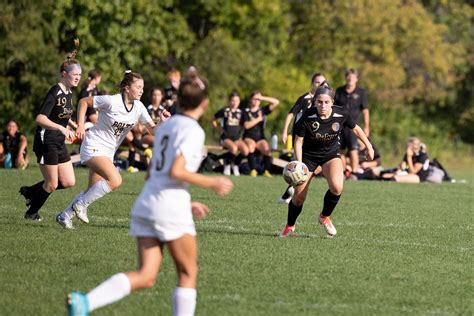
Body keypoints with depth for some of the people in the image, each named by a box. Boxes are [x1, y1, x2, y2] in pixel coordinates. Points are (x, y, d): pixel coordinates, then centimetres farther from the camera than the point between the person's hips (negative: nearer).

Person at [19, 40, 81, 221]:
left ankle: (30, 192, 22)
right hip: (46, 142, -9)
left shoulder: (69, 93, 9)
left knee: (69, 182, 5)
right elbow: (40, 118, -29)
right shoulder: (54, 92, -18)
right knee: (52, 184, -4)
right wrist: (60, 128, -38)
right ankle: (32, 213, 17)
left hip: (59, 143, 9)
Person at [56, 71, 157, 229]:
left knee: (92, 191, 8)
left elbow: (153, 129, -2)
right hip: (94, 146, -7)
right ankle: (81, 204, -9)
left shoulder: (138, 107, -2)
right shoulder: (112, 101, -19)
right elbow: (84, 101, -8)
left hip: (109, 151, 7)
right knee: (115, 180, -25)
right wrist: (80, 125, -14)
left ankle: (65, 216, 26)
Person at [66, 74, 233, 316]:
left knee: (146, 276, 0)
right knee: (188, 274, 8)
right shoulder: (192, 131, -7)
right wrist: (212, 183, -8)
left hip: (145, 205, 7)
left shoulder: (165, 126, 18)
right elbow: (176, 172, -19)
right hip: (171, 209, -7)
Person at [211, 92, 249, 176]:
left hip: (237, 138, 4)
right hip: (226, 138, -4)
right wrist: (219, 129, 1)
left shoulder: (240, 112, 9)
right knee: (234, 148, -37)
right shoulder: (224, 111, -1)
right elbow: (213, 120, 11)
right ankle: (227, 165, -9)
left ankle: (235, 165, 0)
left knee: (245, 150, -27)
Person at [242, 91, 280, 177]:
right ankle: (253, 170, -34)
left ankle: (266, 171, -16)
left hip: (260, 138, 2)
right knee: (251, 146, -36)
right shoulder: (246, 112, 5)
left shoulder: (263, 110, 11)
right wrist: (258, 119, -6)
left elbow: (276, 102, 5)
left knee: (267, 150, -28)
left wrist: (262, 98, 0)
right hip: (249, 137, -2)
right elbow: (246, 125, -9)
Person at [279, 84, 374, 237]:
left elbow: (356, 129, 1)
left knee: (337, 187, -26)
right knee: (299, 196, -3)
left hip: (331, 154, 1)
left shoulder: (341, 114, -19)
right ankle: (289, 226, 26)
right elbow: (298, 141, -16)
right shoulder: (307, 117, -25)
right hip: (308, 155, -1)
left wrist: (369, 147, 9)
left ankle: (325, 217, 3)